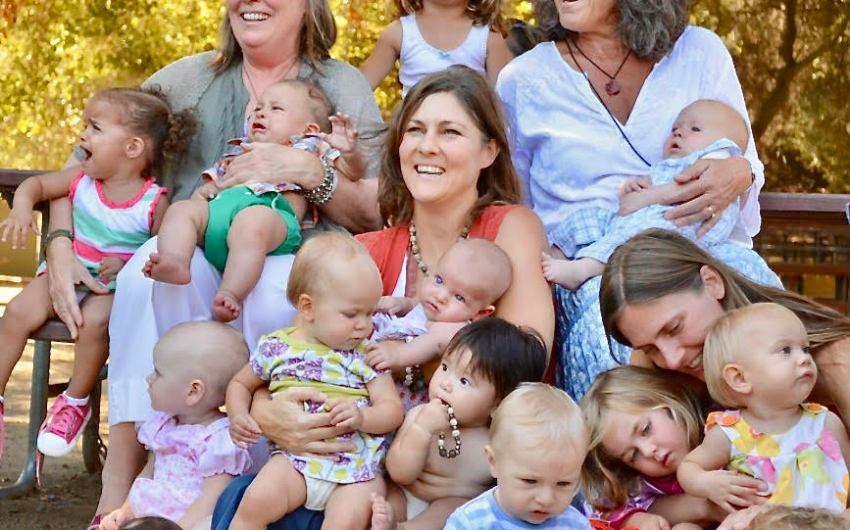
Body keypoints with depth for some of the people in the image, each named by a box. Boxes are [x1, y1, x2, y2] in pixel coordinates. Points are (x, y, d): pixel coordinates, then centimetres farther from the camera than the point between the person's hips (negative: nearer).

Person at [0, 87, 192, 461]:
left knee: (95, 320, -34)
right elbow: (38, 184, 12)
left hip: (116, 286, -4)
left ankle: (76, 402, -10)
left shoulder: (153, 202, -12)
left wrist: (127, 263, -24)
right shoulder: (82, 181, 1)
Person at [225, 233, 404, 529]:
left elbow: (393, 410, 1)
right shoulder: (276, 348, 5)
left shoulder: (368, 354, 2)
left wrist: (361, 417, -20)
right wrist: (238, 417, 0)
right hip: (296, 459, 1)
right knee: (257, 502, -24)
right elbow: (241, 384, 21)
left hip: (357, 468, -1)